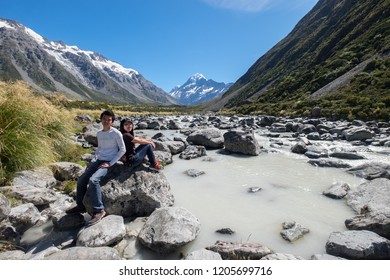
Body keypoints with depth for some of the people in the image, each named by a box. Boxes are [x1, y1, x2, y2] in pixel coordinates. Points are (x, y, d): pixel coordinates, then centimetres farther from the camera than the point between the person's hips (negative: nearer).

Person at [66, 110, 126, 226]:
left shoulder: (116, 133, -10)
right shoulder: (99, 133, 13)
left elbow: (122, 150, -11)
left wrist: (110, 163, -15)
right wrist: (94, 159, 11)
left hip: (108, 163, -8)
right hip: (98, 160, 8)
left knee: (93, 180, -29)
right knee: (81, 180, 0)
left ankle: (99, 210, -21)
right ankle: (80, 206, 20)